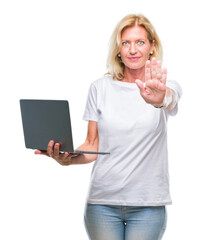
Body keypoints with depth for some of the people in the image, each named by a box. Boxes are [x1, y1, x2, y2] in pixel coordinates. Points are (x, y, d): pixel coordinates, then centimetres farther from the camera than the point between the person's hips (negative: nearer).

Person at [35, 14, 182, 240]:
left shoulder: (167, 88, 1)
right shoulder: (100, 88, 6)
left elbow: (170, 101, -25)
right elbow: (92, 146, 8)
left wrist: (159, 98, -49)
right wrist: (67, 158, -13)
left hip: (148, 205, -1)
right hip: (103, 201, 1)